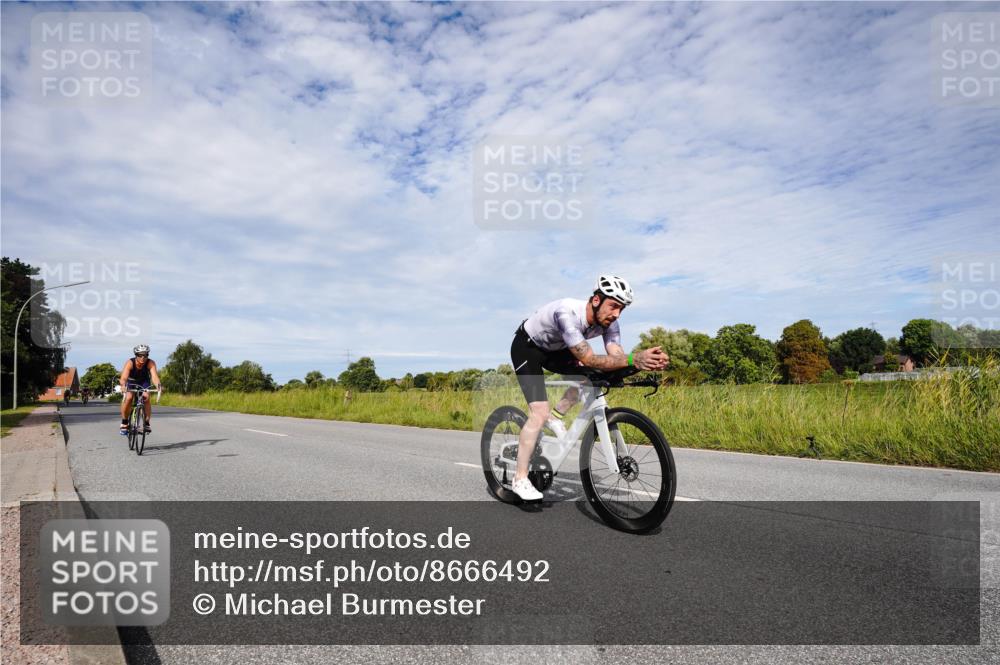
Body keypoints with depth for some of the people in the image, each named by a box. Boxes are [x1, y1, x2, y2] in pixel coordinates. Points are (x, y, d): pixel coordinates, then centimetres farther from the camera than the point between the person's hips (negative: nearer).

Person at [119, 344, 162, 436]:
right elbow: (124, 377, -45)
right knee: (128, 398, -26)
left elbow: (154, 376, -44)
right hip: (130, 381, -1)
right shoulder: (130, 363, -32)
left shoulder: (150, 363, -30)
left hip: (144, 381, 1)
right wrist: (123, 386, -66)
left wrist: (158, 385, -64)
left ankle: (147, 423, -9)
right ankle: (124, 423, -6)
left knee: (146, 397, -24)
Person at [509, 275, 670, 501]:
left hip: (554, 348, 7)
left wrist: (648, 360, -44)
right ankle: (520, 480, -8)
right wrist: (633, 359, -54)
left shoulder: (608, 322, -16)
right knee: (540, 412, -18)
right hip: (527, 347, -7)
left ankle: (557, 416, 10)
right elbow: (589, 359, -43)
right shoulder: (568, 314, -39)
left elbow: (616, 356, -25)